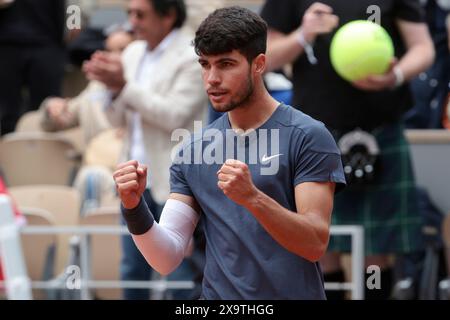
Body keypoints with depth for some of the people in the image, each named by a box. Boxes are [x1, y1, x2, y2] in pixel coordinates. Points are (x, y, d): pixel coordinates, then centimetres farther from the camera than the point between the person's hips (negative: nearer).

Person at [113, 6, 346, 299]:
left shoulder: (307, 136, -8)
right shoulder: (192, 152, 5)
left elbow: (315, 244, -16)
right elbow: (167, 259, 2)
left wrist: (252, 197, -28)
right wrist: (135, 208, -15)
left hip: (291, 292, -4)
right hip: (217, 296, 4)